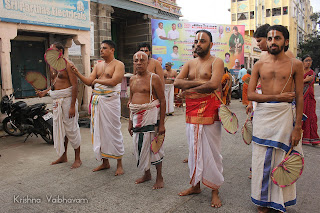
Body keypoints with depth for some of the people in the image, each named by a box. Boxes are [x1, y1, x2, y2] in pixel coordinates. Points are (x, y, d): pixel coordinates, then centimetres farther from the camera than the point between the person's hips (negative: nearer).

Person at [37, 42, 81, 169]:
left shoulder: (68, 64, -10)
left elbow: (75, 85, -17)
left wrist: (72, 106, -22)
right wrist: (45, 92, 6)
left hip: (67, 99, -8)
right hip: (56, 101, 8)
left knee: (71, 128, -4)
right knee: (60, 128, 13)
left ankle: (77, 158, 8)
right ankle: (63, 156, 26)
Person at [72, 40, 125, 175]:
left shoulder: (118, 65, -2)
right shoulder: (98, 65, 18)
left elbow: (113, 81, -16)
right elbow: (89, 82, 11)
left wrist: (97, 80, -4)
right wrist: (77, 73, -2)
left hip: (110, 101, -7)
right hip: (96, 100, 7)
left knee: (113, 131, -4)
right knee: (99, 131, 9)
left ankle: (119, 164, 8)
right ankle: (105, 162, 22)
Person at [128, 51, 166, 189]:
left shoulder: (154, 78, -8)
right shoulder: (132, 79, 12)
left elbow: (162, 100, -10)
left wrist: (162, 123, -15)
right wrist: (130, 122, 16)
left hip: (150, 115, -6)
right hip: (136, 117, 6)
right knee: (139, 145, 11)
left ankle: (159, 177, 17)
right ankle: (147, 174, 30)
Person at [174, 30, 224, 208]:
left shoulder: (216, 62, -1)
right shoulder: (190, 64, 17)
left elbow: (214, 84, -19)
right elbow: (177, 82, 3)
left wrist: (190, 89, -8)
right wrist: (199, 82, -10)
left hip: (209, 111, -5)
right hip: (192, 112, 6)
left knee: (211, 151, 1)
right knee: (194, 149, 13)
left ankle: (215, 190, 16)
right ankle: (196, 185, 29)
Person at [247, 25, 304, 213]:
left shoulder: (295, 64, 3)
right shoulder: (260, 65, 8)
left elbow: (300, 97, 0)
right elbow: (250, 94, 3)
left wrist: (297, 127, -6)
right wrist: (277, 97, -9)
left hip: (284, 114, -1)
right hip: (262, 114, 2)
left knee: (283, 160, 5)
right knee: (262, 160, 6)